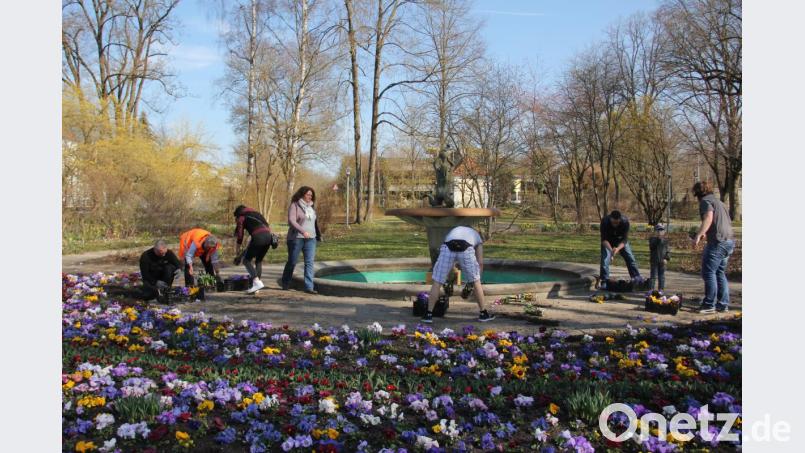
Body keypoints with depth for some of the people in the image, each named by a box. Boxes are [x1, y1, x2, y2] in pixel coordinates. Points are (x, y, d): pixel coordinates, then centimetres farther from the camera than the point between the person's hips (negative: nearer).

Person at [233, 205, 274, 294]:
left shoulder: (241, 217, 15)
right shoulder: (256, 213, 31)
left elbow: (240, 236, 13)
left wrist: (237, 251, 25)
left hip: (258, 237, -6)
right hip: (268, 236, 6)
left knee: (246, 261, 5)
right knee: (259, 261, 19)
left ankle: (257, 282, -10)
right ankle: (256, 286, 16)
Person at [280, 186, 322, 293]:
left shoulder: (311, 207, 14)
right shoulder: (294, 205, -6)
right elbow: (291, 221, -18)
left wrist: (318, 235, 19)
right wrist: (302, 231, -29)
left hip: (310, 238, 5)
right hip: (296, 238, -5)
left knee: (309, 262, -5)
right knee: (292, 261, 7)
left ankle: (309, 287, -7)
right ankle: (285, 283, 28)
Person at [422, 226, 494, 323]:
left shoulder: (453, 231, 43)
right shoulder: (476, 235, 38)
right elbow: (480, 262, 28)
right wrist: (476, 278, 38)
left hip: (448, 247, 1)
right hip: (466, 249, -1)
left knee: (437, 283, 13)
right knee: (476, 282, 19)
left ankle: (429, 314, 14)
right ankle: (483, 314, 28)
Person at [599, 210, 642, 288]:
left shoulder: (625, 221, -33)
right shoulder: (605, 221, -35)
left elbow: (624, 239, -30)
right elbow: (604, 239, -31)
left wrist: (618, 248, -49)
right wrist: (611, 249, -48)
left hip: (621, 241, 1)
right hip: (608, 241, -1)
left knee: (630, 258, 0)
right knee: (605, 259, -16)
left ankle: (638, 280, 13)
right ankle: (604, 282, -8)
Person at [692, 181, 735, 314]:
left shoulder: (706, 201, -4)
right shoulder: (718, 201, 24)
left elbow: (708, 218, -22)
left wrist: (698, 235, -29)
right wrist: (706, 233, 40)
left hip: (718, 242, -9)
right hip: (729, 241, 9)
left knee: (708, 272, -4)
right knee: (720, 273, 15)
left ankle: (709, 305, -3)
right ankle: (723, 305, 16)